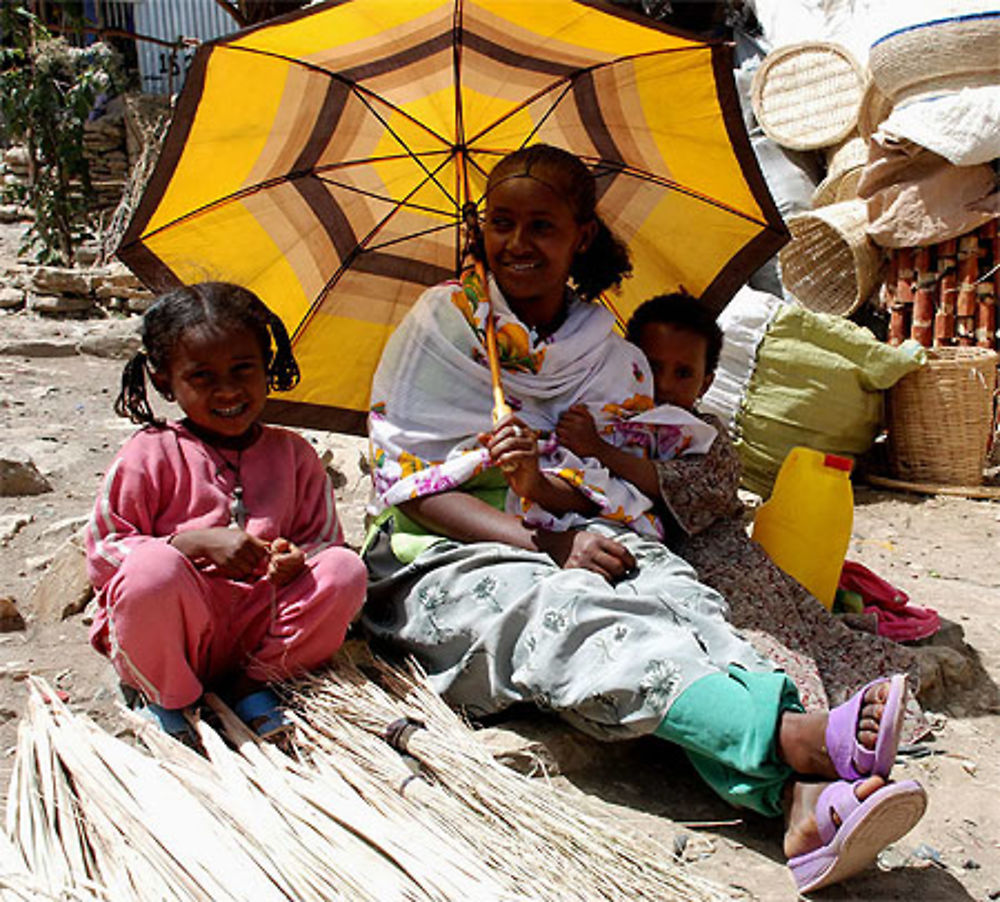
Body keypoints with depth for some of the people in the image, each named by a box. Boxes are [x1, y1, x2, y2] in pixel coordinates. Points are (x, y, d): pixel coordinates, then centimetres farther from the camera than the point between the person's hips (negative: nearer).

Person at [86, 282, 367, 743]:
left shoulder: (294, 455, 6)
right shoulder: (150, 455, -3)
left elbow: (324, 541, 10)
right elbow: (103, 554, -5)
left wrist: (297, 561, -16)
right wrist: (199, 541, -20)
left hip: (260, 626, 3)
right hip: (165, 638, -2)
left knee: (345, 570, -20)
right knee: (154, 566, -35)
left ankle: (251, 681, -4)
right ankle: (163, 694, -5)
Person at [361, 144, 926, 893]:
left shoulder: (612, 355, 10)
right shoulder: (444, 319, 2)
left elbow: (627, 501, 3)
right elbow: (410, 483, -6)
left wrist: (546, 488, -21)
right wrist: (546, 541, -18)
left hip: (584, 545, 3)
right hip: (449, 558, -2)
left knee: (673, 589, -30)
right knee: (559, 613, -36)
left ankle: (802, 799, -51)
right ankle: (798, 738, -55)